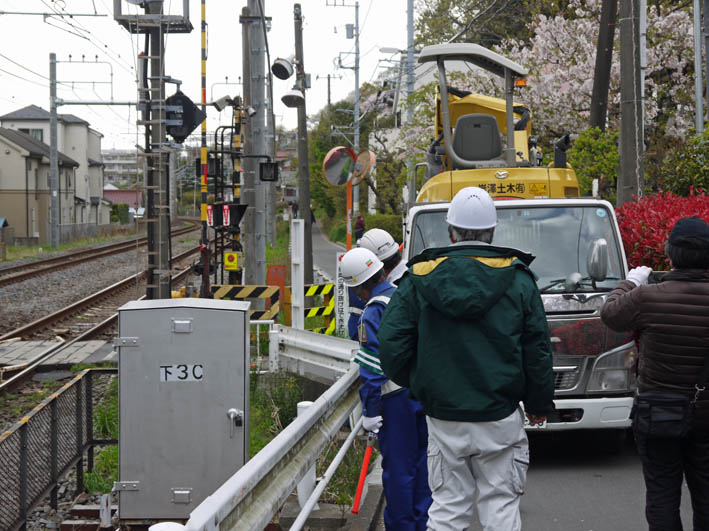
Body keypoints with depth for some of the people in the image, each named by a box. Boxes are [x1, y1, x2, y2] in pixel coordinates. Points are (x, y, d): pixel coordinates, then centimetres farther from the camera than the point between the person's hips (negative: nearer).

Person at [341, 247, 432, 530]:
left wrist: (370, 411, -12)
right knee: (422, 461, 16)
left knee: (398, 467, 3)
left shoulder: (374, 311, -15)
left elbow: (372, 368, -17)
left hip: (396, 400, -7)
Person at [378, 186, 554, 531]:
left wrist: (418, 385, 16)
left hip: (444, 421, 1)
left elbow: (392, 347, -2)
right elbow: (537, 348, 2)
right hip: (500, 420, -1)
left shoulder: (419, 280, -1)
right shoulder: (517, 279, 0)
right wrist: (539, 404, 14)